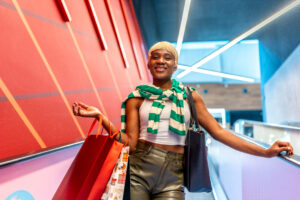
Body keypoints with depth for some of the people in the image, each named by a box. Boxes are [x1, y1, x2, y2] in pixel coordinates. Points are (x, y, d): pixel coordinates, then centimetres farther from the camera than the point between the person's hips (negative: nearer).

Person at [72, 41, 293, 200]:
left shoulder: (190, 96, 10)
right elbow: (130, 142, -2)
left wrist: (266, 152, 2)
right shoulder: (137, 98, 6)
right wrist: (101, 116, -15)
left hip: (171, 179, 1)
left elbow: (219, 132, 7)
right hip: (139, 172, -1)